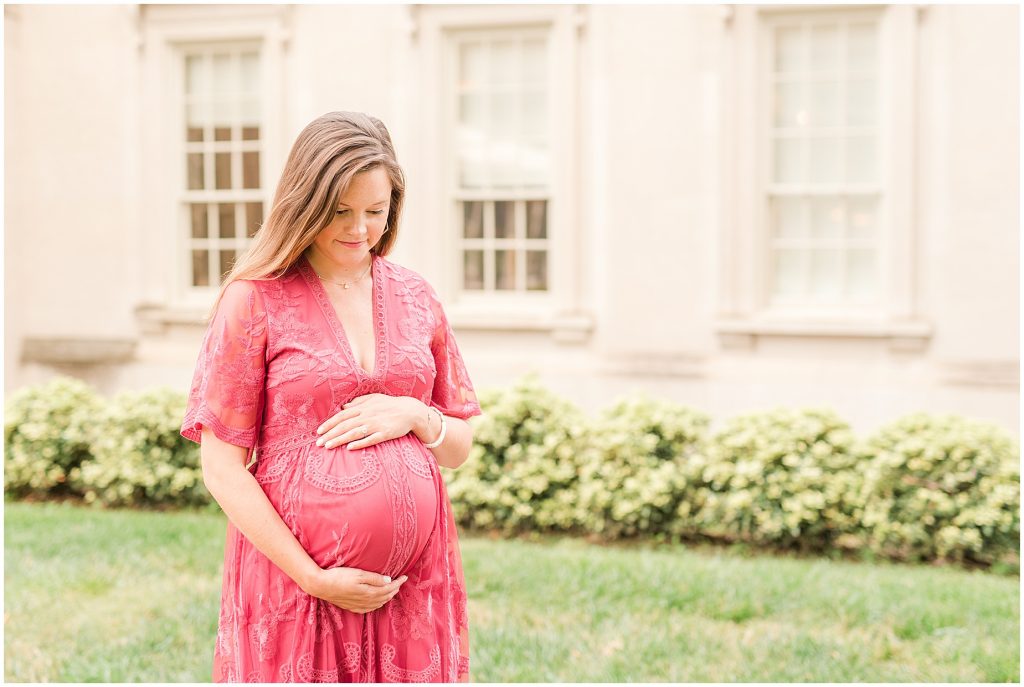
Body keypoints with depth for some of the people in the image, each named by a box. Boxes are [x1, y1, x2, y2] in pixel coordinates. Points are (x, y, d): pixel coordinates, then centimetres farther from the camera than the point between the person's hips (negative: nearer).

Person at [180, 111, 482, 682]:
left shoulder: (416, 298, 8)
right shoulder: (255, 300, -4)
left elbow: (460, 447, 13)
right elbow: (222, 467, -6)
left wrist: (414, 415, -8)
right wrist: (315, 578, -12)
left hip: (416, 582, 3)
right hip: (294, 574, -3)